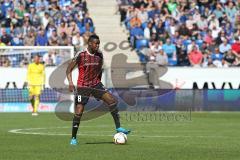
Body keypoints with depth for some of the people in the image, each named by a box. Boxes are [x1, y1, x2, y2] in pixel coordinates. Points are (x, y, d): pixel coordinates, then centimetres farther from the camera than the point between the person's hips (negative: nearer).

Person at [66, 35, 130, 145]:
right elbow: (69, 70, -7)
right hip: (83, 87, -4)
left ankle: (118, 127, -8)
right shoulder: (80, 55, -12)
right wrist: (70, 82, -21)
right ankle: (73, 138, 7)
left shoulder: (99, 55, 2)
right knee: (78, 112, -6)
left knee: (112, 100, -14)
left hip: (96, 84, 4)